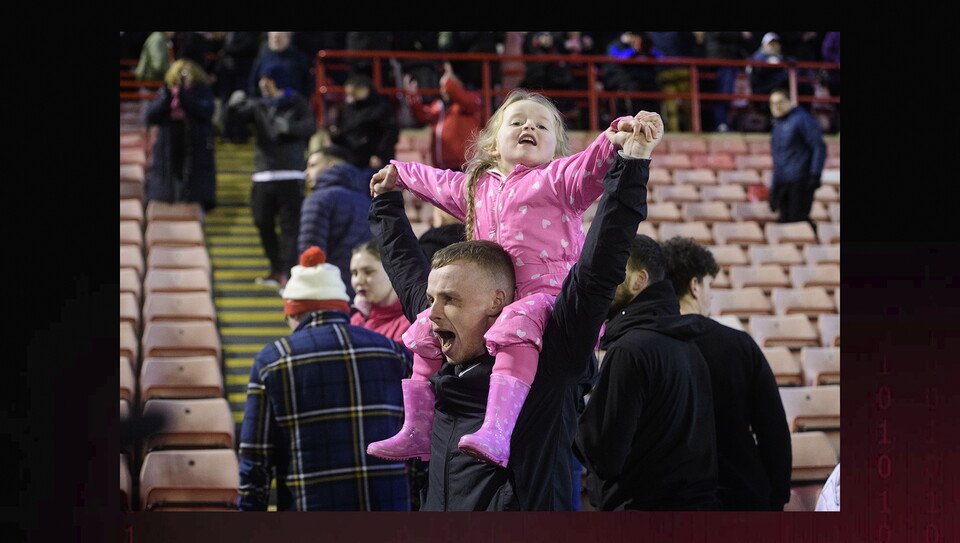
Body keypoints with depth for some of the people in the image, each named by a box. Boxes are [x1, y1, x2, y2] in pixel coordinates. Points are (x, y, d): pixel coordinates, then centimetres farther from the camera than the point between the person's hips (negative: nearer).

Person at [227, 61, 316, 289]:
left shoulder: (297, 104, 6)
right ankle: (277, 270, 23)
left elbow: (310, 127, -9)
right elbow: (240, 116, -2)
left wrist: (289, 127, -26)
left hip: (290, 174, -4)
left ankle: (288, 273, -14)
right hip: (263, 174, 4)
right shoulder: (258, 105, 14)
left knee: (290, 224, -10)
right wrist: (235, 105, -24)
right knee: (263, 223, 8)